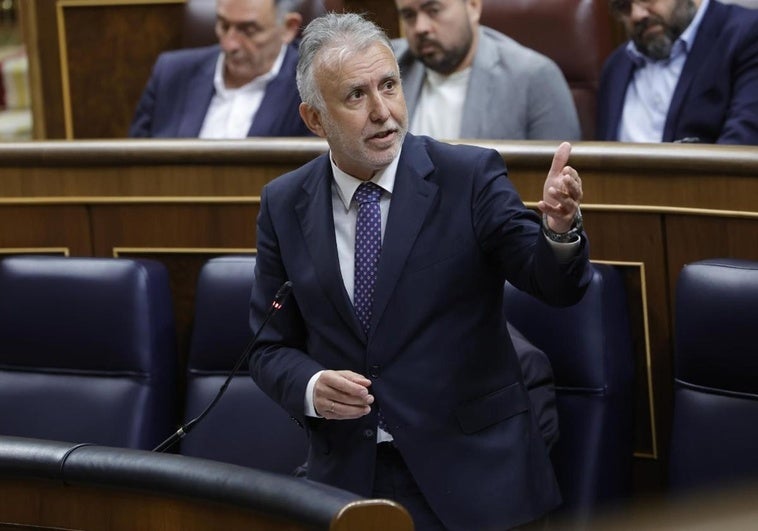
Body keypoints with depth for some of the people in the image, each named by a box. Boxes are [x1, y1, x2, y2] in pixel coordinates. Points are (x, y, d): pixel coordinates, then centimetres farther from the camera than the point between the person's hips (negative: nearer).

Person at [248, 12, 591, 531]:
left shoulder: (471, 176, -7)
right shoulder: (284, 204, 1)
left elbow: (557, 284, -15)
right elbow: (271, 345, 6)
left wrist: (559, 228, -36)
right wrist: (310, 387, -15)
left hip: (474, 472, -2)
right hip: (348, 477, 2)